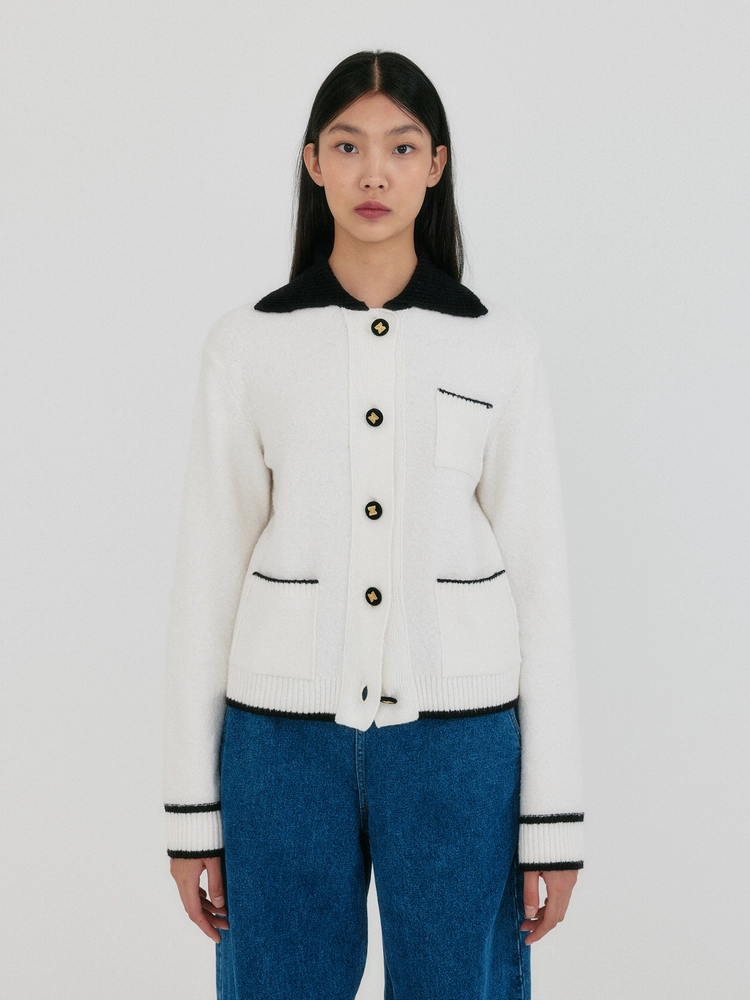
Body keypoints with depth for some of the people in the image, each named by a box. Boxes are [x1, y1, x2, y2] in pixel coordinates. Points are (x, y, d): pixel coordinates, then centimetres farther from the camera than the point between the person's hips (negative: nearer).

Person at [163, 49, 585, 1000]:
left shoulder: (500, 343, 0)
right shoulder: (247, 342, 1)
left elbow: (538, 572, 1)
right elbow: (208, 571, 2)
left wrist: (554, 815, -1)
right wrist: (191, 803, 1)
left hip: (457, 736, 0)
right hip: (285, 735, 1)